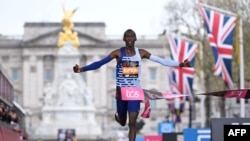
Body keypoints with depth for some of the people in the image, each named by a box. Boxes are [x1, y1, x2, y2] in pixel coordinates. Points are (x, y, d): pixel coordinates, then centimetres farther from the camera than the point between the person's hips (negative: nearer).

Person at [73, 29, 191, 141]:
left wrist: (179, 64, -5)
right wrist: (82, 69, -24)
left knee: (132, 122, -9)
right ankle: (118, 116, 54)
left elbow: (161, 60, 1)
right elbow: (99, 63, -13)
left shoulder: (141, 53, 0)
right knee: (122, 122, 15)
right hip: (121, 91, -1)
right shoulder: (118, 53, -7)